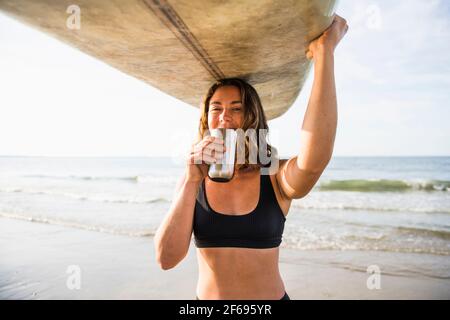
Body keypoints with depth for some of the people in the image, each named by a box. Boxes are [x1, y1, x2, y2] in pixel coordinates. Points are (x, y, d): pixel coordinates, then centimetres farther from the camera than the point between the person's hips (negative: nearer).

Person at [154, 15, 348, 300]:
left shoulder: (277, 178, -12)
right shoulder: (191, 181, -6)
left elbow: (314, 161, -35)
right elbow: (166, 258, -15)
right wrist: (192, 181, -25)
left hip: (272, 296, -1)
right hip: (207, 296, 2)